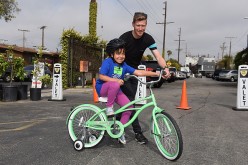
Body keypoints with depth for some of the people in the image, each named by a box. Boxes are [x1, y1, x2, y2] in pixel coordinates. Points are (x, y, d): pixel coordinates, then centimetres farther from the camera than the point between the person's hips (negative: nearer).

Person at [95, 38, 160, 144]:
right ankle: (109, 107, -16)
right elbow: (101, 76, -21)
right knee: (115, 85, -39)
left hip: (115, 90, 6)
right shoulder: (107, 62, -14)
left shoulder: (124, 66, 0)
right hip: (102, 88, -5)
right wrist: (116, 80, -32)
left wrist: (156, 74, -11)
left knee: (129, 106, -11)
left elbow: (139, 73, -4)